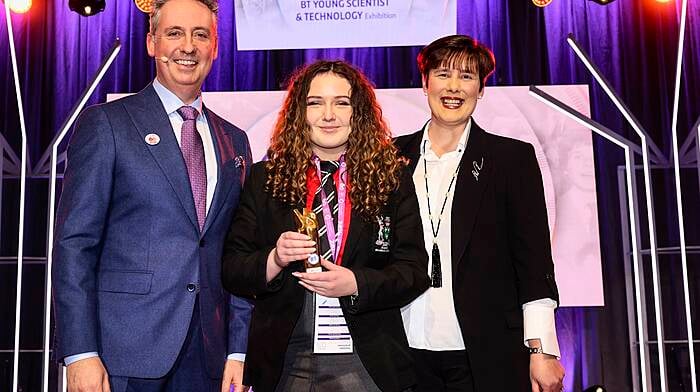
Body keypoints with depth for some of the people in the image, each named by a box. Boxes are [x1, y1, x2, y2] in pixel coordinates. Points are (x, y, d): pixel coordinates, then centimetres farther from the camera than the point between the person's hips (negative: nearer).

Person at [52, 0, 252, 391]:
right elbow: (74, 243, -7)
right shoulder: (105, 123, -2)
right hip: (125, 355, -4)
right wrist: (80, 353, -13)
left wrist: (238, 351, 5)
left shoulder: (234, 141, 12)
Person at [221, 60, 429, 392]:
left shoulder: (392, 178, 1)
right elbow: (231, 270, 2)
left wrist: (357, 283, -18)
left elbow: (414, 271, -2)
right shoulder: (264, 178, 3)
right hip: (284, 363, 1)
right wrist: (274, 260, -17)